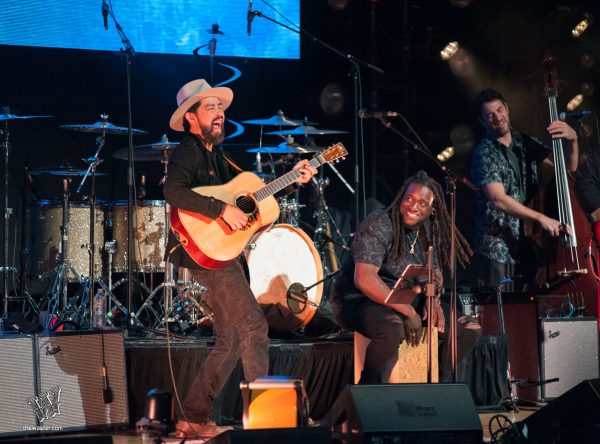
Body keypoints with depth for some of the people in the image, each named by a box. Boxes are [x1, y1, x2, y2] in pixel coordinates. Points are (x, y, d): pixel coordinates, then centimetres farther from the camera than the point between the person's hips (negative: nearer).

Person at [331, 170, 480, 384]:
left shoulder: (429, 230, 6)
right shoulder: (378, 225, -18)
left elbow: (434, 272, 17)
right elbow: (363, 279, -28)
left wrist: (433, 298, -7)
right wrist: (407, 311, -29)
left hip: (408, 301, 8)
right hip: (359, 300, -8)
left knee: (469, 329, -1)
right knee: (393, 329, -41)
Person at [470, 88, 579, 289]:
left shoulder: (524, 142, 8)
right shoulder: (485, 154, -11)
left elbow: (568, 166, 11)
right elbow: (499, 200, -22)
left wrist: (572, 140, -9)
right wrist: (540, 218, -28)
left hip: (528, 244, 5)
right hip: (497, 250, -5)